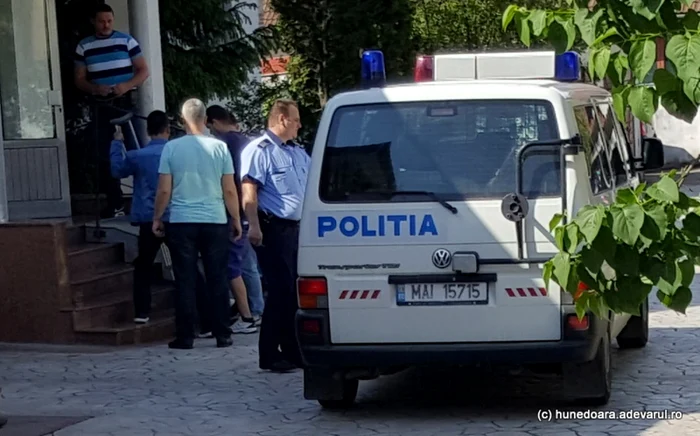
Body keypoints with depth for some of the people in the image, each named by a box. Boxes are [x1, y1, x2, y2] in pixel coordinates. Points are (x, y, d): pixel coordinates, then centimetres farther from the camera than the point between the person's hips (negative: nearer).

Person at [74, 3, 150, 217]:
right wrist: (95, 88, -14)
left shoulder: (127, 41, 2)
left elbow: (143, 71, 2)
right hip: (101, 106, 2)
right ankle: (115, 204, 7)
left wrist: (127, 85, -17)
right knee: (105, 155, 2)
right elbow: (79, 80, 8)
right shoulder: (84, 47, 7)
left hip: (126, 103, -2)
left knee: (135, 150, -6)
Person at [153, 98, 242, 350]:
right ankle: (222, 336, 9)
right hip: (215, 221, 1)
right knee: (217, 280, 7)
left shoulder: (171, 148, -3)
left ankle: (185, 337, 5)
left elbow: (164, 190, -2)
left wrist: (157, 218, 10)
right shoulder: (219, 147, -1)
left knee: (185, 282, 3)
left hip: (181, 223, -1)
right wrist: (236, 219, 11)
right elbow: (230, 190, 0)